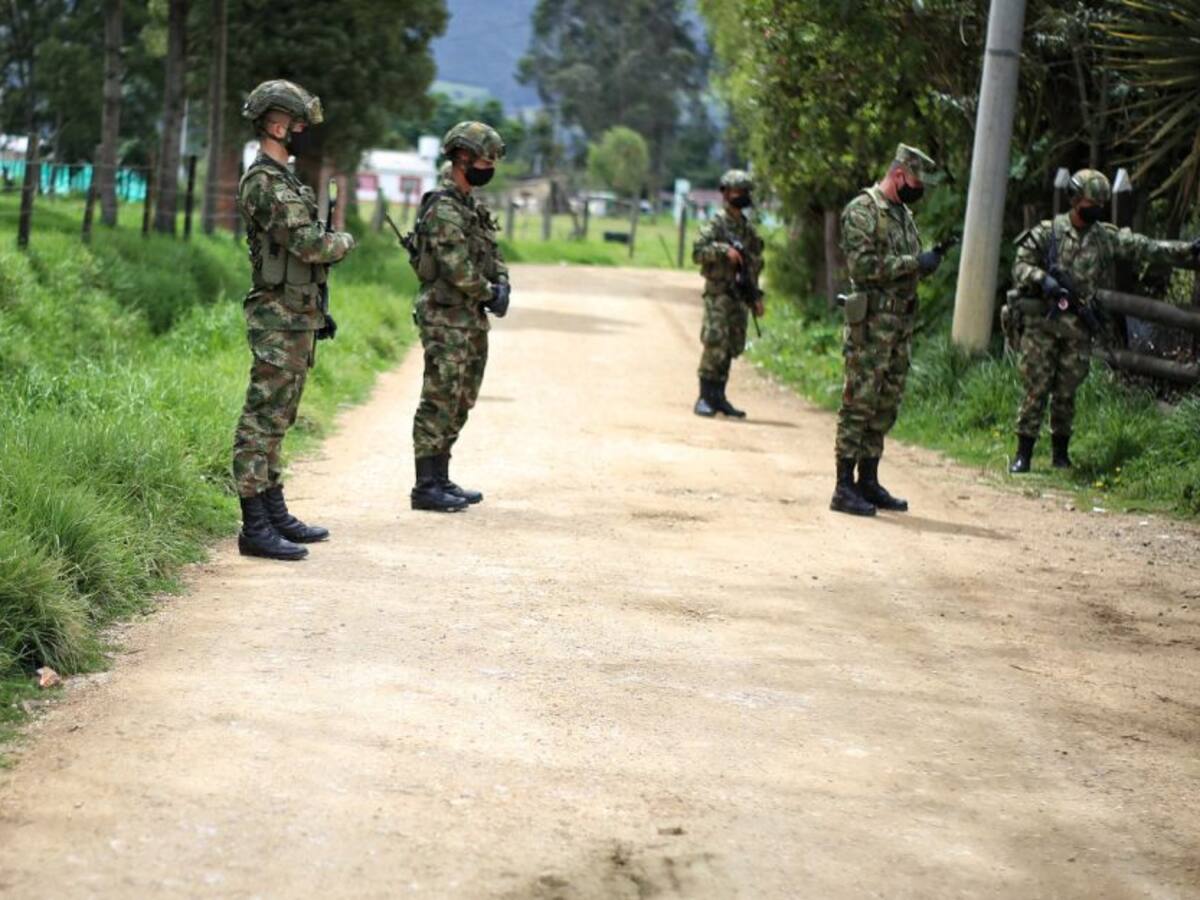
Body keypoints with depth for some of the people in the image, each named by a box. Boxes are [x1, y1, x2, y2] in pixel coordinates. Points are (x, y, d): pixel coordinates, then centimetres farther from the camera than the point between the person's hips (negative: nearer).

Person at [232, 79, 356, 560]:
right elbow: (310, 244, -24)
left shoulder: (283, 180, 17)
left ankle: (275, 515, 21)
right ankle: (255, 528, -8)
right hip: (278, 321, -10)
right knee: (262, 420, -8)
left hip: (296, 317, 10)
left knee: (276, 420, 14)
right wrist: (344, 240, -4)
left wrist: (319, 310, 23)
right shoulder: (265, 183, -16)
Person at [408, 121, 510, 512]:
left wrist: (502, 285, -2)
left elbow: (492, 255, 18)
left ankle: (441, 480, 20)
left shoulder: (473, 207, 16)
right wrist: (489, 293, -8)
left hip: (472, 320, 10)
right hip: (447, 319, -10)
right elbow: (457, 267, -22)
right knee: (439, 403, -7)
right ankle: (426, 487, -3)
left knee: (459, 405, 13)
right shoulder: (443, 208, -15)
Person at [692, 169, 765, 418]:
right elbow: (698, 252, -13)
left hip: (739, 295, 6)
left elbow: (755, 264, 20)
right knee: (715, 344, -12)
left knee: (732, 348, 6)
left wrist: (756, 297, 16)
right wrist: (724, 250, -25)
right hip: (718, 293, -6)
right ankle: (705, 397, -7)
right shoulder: (716, 223, -4)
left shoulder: (748, 228, 15)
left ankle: (718, 396, 14)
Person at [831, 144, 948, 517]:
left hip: (902, 322, 9)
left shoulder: (903, 213, 18)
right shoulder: (862, 210, -10)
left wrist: (928, 261, 3)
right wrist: (915, 263, -17)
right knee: (859, 404, -7)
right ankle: (844, 489, -6)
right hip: (871, 322, -9)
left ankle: (868, 482, 18)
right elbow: (863, 265, -20)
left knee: (885, 408, 11)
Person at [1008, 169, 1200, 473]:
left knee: (1066, 393, 7)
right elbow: (1020, 266, -2)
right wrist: (1043, 280, -21)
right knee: (1036, 390, -3)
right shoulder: (1047, 232, -1)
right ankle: (1023, 453, 2)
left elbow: (1148, 249, 6)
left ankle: (1061, 452, 19)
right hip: (1041, 323, -3)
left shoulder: (1108, 238, 8)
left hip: (1078, 329, 3)